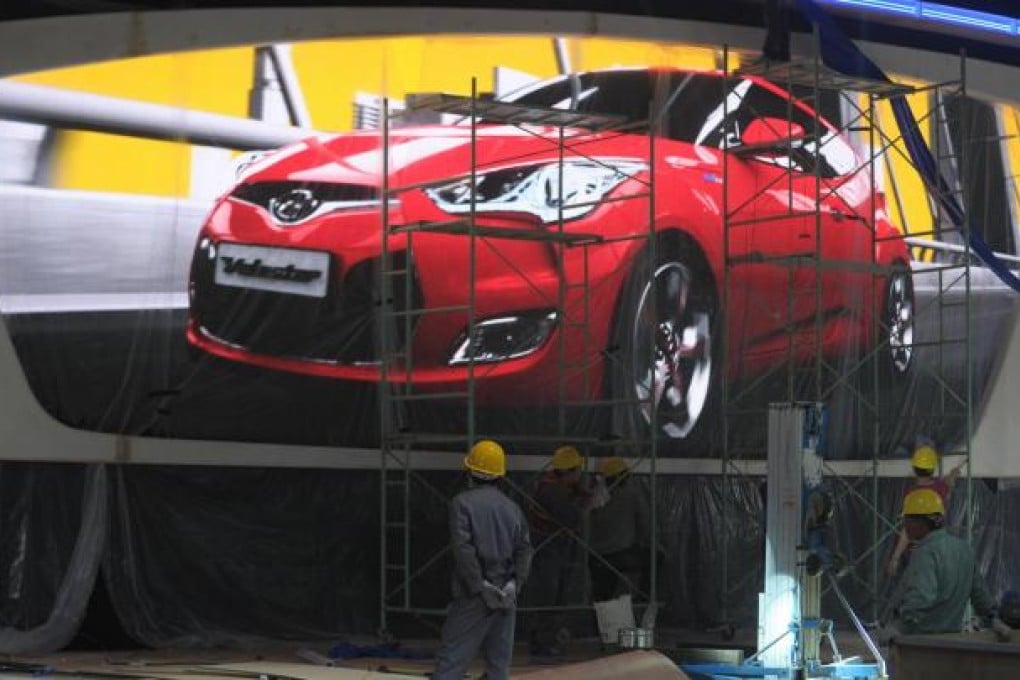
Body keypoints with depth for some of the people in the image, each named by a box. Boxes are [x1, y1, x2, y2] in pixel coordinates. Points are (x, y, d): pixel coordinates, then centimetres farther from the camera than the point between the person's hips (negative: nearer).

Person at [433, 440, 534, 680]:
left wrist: (480, 588, -12)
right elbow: (524, 551, 5)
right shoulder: (512, 508, 12)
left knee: (451, 660, -6)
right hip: (506, 597, 5)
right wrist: (514, 585, -2)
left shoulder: (463, 502, -5)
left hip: (473, 597, -5)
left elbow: (463, 549, -14)